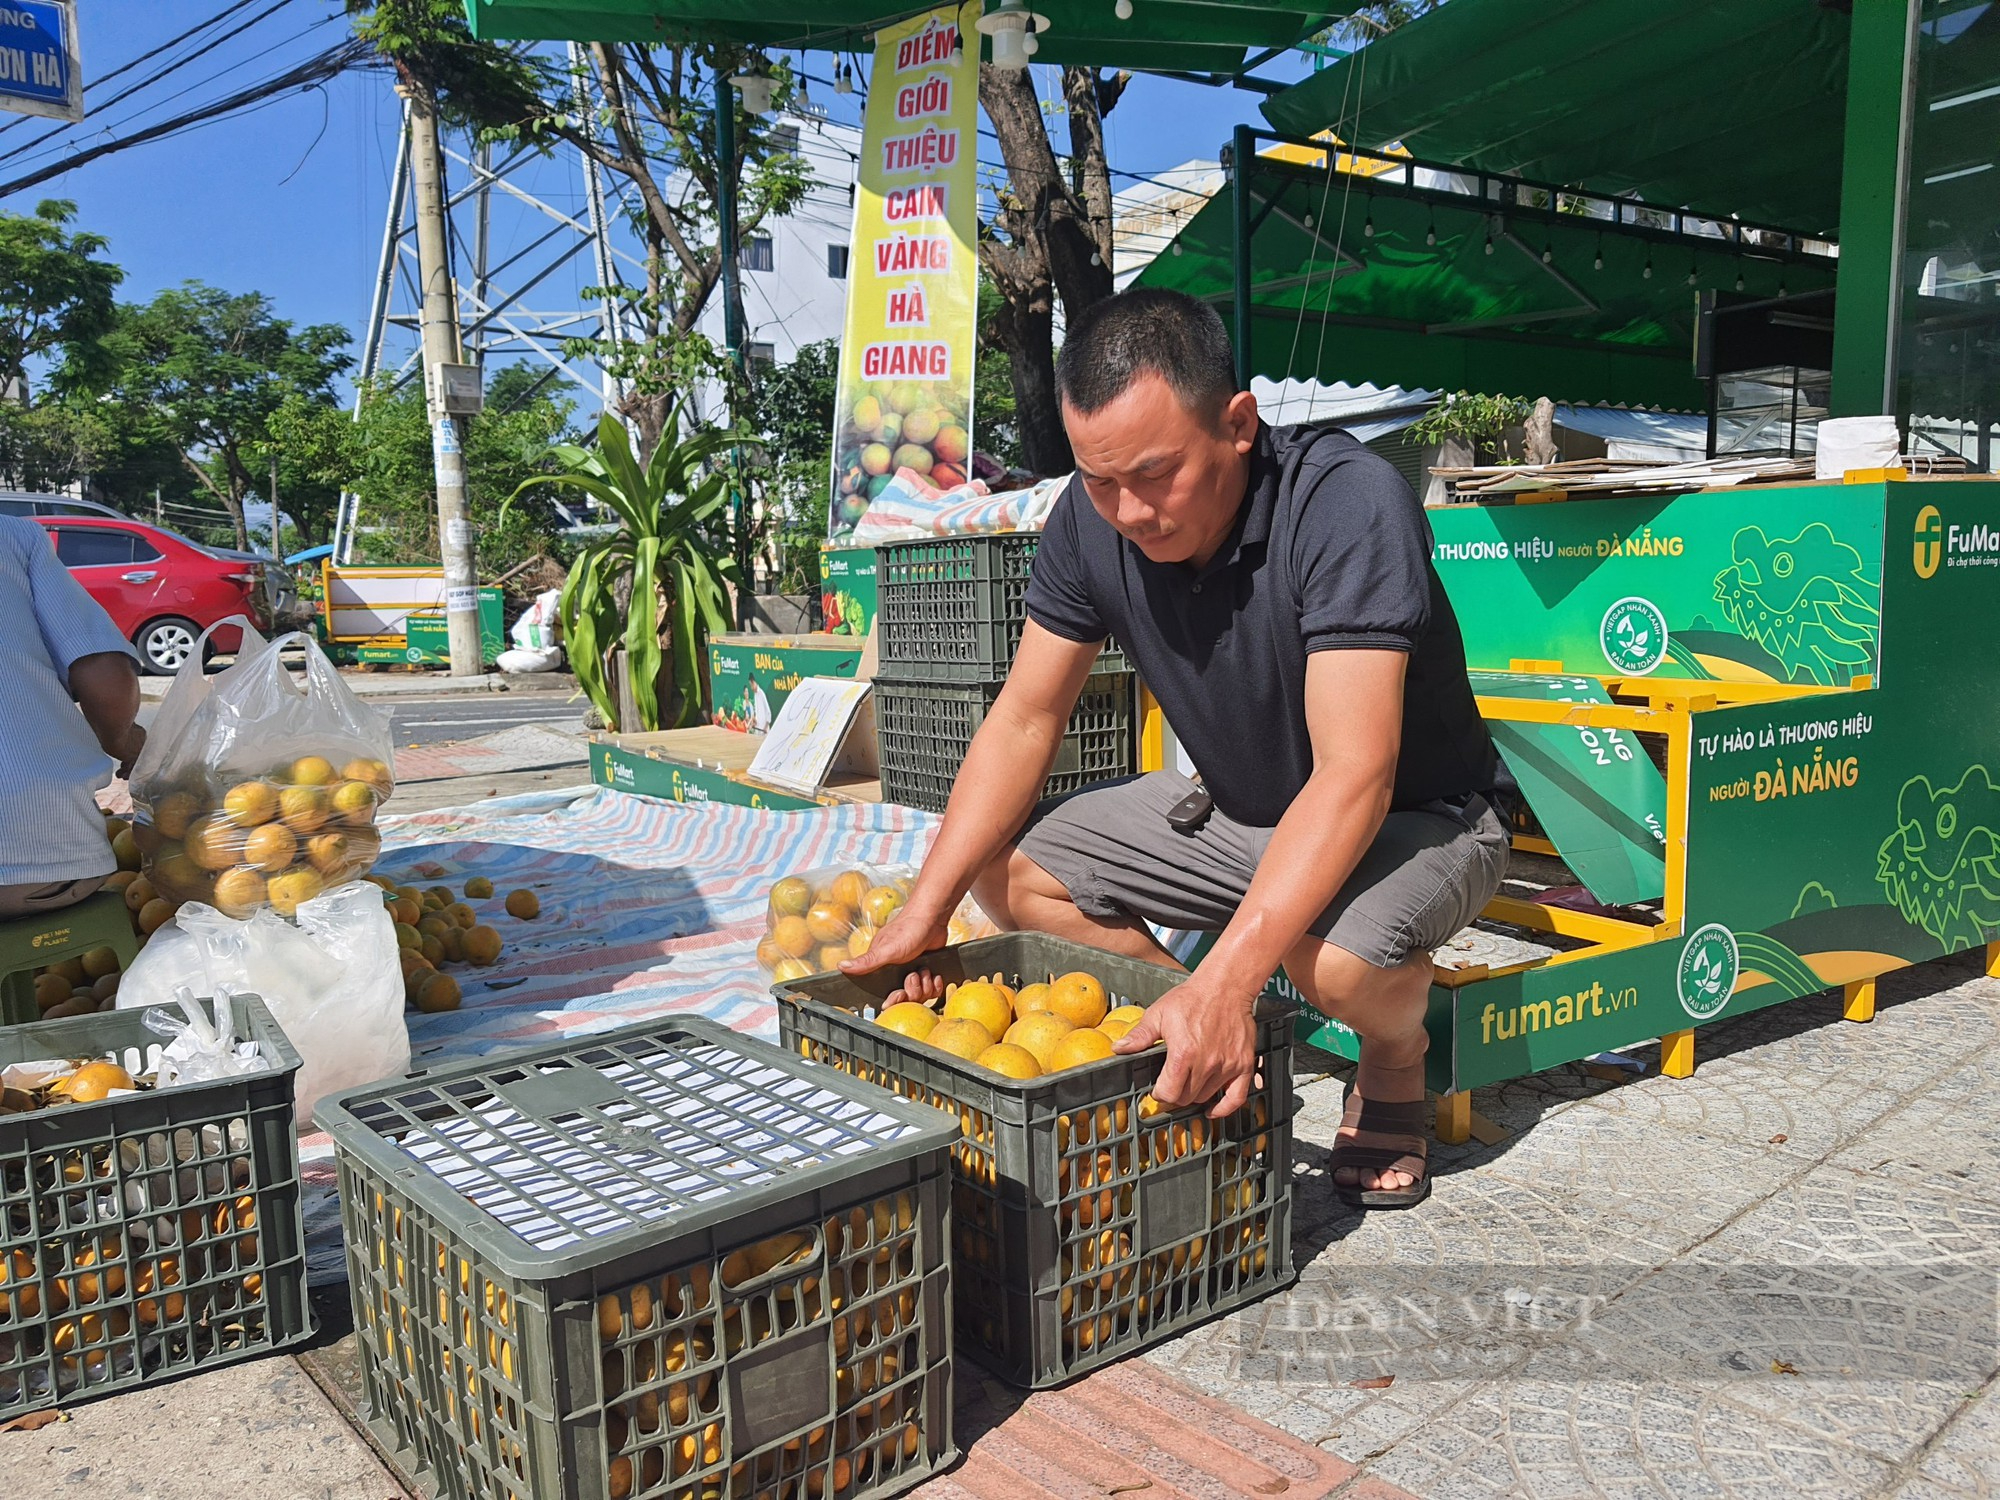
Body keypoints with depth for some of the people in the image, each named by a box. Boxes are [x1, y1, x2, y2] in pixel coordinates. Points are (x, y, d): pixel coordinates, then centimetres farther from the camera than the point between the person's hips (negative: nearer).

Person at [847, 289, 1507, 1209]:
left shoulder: (1348, 505, -31)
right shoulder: (1092, 520, -13)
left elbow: (1354, 774, -38)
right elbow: (1025, 721, -7)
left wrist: (1225, 978, -48)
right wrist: (927, 907, -16)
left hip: (1410, 816, -5)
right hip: (1235, 806, 6)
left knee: (1339, 956, -38)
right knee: (1005, 869, -8)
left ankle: (1395, 1063, 0)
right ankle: (1217, 1058, 6)